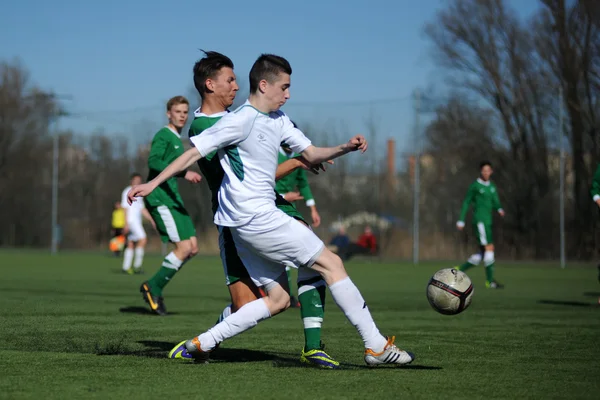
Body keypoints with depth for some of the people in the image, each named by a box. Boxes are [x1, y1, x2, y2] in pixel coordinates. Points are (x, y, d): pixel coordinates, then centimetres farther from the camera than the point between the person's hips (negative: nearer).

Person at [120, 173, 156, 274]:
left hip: (137, 221, 9)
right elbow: (125, 208, -11)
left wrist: (152, 220, 19)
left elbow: (142, 209, 25)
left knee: (131, 244, 6)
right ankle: (137, 265, -17)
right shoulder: (128, 192, -5)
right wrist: (126, 223, -17)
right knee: (143, 239, -18)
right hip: (131, 220, -9)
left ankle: (126, 267, 6)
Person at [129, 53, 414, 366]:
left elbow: (311, 154, 19)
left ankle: (201, 343, 5)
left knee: (278, 299, 9)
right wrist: (153, 183, -11)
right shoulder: (241, 120, -11)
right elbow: (194, 153, -9)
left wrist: (345, 148, 1)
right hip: (257, 219, -10)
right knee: (331, 264, -6)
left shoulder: (278, 119, 16)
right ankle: (376, 346, -3)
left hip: (250, 223, 10)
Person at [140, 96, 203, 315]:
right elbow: (153, 162, -22)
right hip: (159, 196, -9)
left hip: (172, 197, 9)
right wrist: (184, 173, -28)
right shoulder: (163, 136, -7)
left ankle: (155, 288, 8)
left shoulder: (177, 139, 20)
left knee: (192, 248, 2)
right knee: (184, 247, -16)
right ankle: (153, 287, -3)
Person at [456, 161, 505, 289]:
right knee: (489, 248, -14)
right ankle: (490, 280, -13)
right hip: (479, 220, -8)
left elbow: (495, 202, 9)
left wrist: (500, 209, -14)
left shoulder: (492, 187, 18)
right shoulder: (475, 186, -2)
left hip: (487, 222, 8)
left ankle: (459, 270, 17)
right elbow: (466, 203, 2)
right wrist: (461, 220, 1)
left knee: (483, 254, 8)